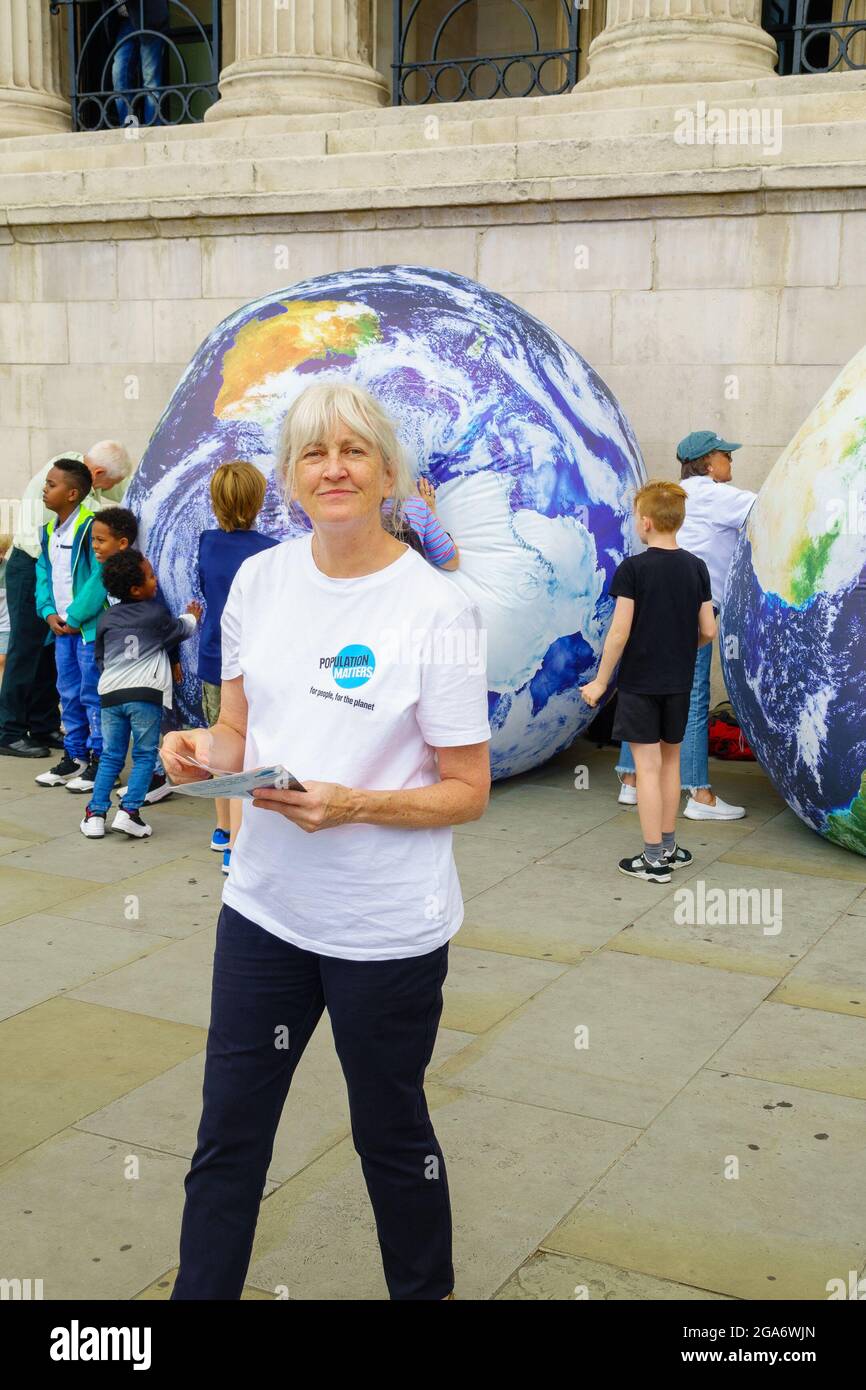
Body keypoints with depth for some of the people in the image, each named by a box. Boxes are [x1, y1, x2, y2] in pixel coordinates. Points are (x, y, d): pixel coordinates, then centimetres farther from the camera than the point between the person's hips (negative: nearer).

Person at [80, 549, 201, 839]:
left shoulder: (106, 619, 9)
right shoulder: (156, 614, -2)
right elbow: (180, 630, 16)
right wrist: (191, 617, 37)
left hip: (111, 694, 4)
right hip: (146, 694, -4)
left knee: (110, 756, 13)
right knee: (145, 755, 5)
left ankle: (96, 813, 6)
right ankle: (129, 811, -6)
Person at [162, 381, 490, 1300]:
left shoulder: (436, 610, -14)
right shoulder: (260, 579, 1)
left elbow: (467, 792, -10)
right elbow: (238, 732, 10)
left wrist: (353, 805, -26)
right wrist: (202, 750, -12)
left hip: (386, 929, -4)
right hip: (264, 905, 4)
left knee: (391, 1134, 15)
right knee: (227, 1131, 13)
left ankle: (425, 1291, 40)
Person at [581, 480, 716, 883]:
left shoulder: (633, 568, -13)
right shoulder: (696, 567, 2)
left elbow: (620, 631, -16)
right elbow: (708, 630, 2)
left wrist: (601, 681, -7)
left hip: (639, 682, -5)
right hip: (679, 682, 5)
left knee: (648, 766, -1)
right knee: (670, 761, 17)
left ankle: (653, 860, 3)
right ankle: (668, 847, 26)